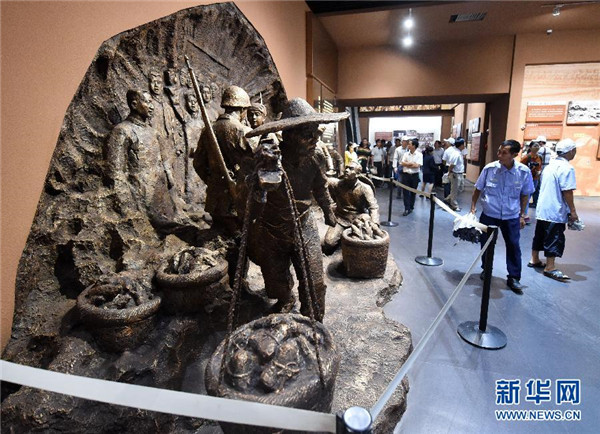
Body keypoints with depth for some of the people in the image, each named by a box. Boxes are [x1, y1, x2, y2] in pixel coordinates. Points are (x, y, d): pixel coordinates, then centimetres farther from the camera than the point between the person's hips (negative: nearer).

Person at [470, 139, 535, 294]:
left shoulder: (524, 172, -10)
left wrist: (522, 215, 4)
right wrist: (473, 206, -2)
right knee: (486, 243, 12)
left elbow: (524, 194, 3)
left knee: (514, 246, 4)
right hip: (489, 214, 0)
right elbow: (478, 189, 2)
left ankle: (514, 278, 18)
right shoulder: (489, 168, -11)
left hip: (511, 216, 0)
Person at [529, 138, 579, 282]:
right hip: (556, 211, -9)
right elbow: (567, 192, -18)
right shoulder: (567, 168, -15)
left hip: (542, 209, 9)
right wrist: (573, 211, -12)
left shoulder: (550, 165, 11)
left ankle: (534, 260, 27)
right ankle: (550, 268, 4)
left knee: (540, 235, 16)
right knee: (555, 238, -2)